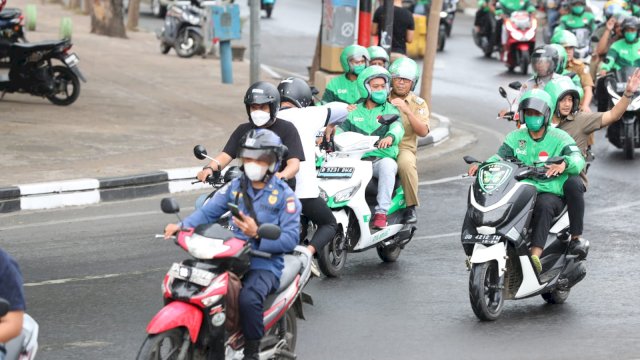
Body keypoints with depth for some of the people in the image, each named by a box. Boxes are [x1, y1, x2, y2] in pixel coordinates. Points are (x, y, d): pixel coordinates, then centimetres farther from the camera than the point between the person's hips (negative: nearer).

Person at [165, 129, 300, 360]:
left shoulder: (284, 195, -1)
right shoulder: (236, 186, 15)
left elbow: (290, 239, -9)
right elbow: (209, 211, 5)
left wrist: (257, 234, -23)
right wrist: (182, 225, -13)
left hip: (265, 265, -5)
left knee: (249, 298, -35)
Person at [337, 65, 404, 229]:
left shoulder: (389, 110, 8)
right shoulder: (355, 112, 19)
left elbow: (397, 127, -12)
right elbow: (342, 128, 6)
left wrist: (390, 137, -38)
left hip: (382, 158, -2)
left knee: (387, 164, -37)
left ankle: (381, 212, -36)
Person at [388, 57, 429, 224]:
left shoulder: (418, 103, 8)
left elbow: (423, 131, -6)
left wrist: (406, 110, -16)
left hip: (404, 148, -2)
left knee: (406, 163, -37)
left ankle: (411, 207, -19)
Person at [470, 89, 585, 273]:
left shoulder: (559, 138, 2)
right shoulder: (515, 138, 15)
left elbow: (578, 159, -14)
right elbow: (500, 157, 1)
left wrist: (564, 163, -39)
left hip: (552, 194, -3)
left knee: (544, 205, -39)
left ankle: (536, 254, -51)